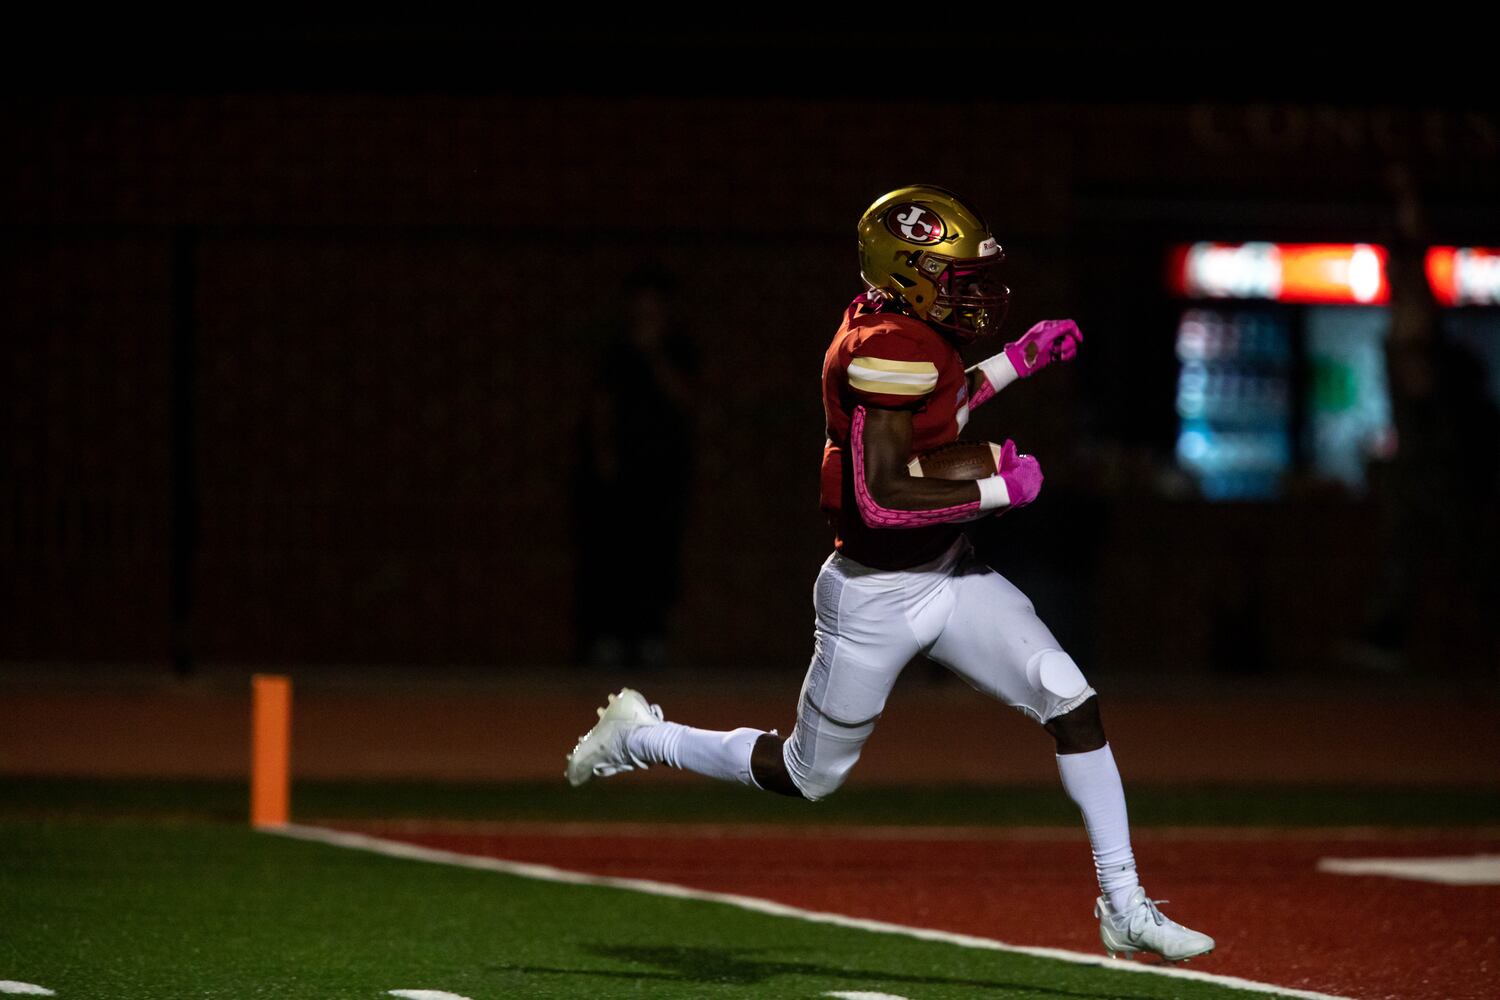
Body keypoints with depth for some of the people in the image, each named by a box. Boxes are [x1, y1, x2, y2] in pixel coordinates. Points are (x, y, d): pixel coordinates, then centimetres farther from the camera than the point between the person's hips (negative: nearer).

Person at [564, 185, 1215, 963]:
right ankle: (639, 737, 33)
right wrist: (1002, 490, -23)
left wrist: (1017, 361, 16)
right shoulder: (889, 351, -26)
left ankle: (1123, 906, 0)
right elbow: (880, 499, -31)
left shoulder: (897, 326, 3)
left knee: (1071, 701, -4)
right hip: (876, 597, -9)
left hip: (947, 575, 9)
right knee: (807, 775, 10)